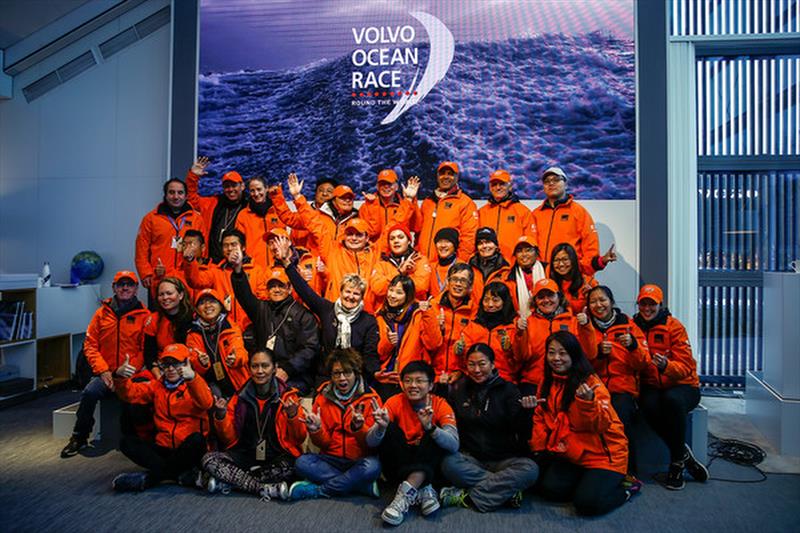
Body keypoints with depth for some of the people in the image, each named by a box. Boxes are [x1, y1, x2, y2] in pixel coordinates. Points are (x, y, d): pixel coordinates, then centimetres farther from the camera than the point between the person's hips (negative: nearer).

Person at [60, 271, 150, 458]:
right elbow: (90, 345, 8)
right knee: (90, 392, -27)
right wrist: (103, 370, -4)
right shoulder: (102, 313, 10)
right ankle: (79, 437, -5)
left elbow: (146, 349, -1)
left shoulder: (144, 315, 2)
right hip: (106, 373, 2)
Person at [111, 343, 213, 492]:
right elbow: (131, 393, -1)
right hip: (163, 448, 4)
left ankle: (149, 477, -18)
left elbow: (206, 404, -24)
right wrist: (120, 377, -22)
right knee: (127, 442, -14)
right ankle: (181, 473, -24)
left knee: (196, 439, -34)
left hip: (189, 450, -4)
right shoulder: (156, 386, 14)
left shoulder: (195, 385, -2)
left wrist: (192, 378, -41)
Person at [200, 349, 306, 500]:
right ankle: (264, 489, -26)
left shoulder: (287, 395, -2)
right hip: (245, 455, 3)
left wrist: (292, 415, -22)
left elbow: (299, 438, -4)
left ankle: (226, 483, -19)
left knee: (288, 466, -34)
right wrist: (221, 416, -11)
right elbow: (230, 438, 7)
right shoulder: (240, 397, 5)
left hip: (276, 457, -2)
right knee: (209, 459, -20)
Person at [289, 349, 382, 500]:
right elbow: (323, 443, 5)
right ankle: (364, 486, -20)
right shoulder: (323, 397, 4)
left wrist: (358, 428, -28)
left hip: (359, 461, -3)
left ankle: (318, 490, -16)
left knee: (372, 466, -33)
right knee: (302, 462, -24)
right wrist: (315, 430, -17)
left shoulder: (370, 399, -4)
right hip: (331, 460, 3)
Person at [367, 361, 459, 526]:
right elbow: (371, 443, -16)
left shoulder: (440, 405, -9)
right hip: (398, 467, 1)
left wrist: (430, 427, -41)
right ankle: (422, 489, -25)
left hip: (429, 467, 0)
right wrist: (381, 426, -39)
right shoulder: (395, 402, -9)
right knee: (390, 429, -22)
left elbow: (454, 446, -23)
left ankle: (407, 492, -30)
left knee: (436, 433, -24)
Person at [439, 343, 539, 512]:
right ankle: (506, 491, -21)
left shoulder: (508, 390, 0)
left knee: (530, 469, -29)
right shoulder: (459, 388, 6)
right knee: (449, 463, -30)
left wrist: (525, 411, -28)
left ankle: (466, 497, -25)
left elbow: (521, 431, -8)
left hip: (503, 459, 0)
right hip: (469, 457, 1)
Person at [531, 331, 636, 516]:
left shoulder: (590, 382, -15)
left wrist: (588, 402, -41)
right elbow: (541, 418, 10)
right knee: (549, 489, -10)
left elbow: (602, 425, -23)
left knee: (587, 503, -20)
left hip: (602, 454, -6)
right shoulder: (548, 382, 4)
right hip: (570, 454, 6)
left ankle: (627, 488, 9)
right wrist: (538, 449, 2)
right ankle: (587, 480, 15)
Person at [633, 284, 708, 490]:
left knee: (672, 399, -36)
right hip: (651, 387, 2)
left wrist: (666, 365, -32)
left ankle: (677, 460, -15)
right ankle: (684, 454, -10)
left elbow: (685, 366, -11)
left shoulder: (673, 326, -4)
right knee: (649, 405, -32)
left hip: (682, 386, -2)